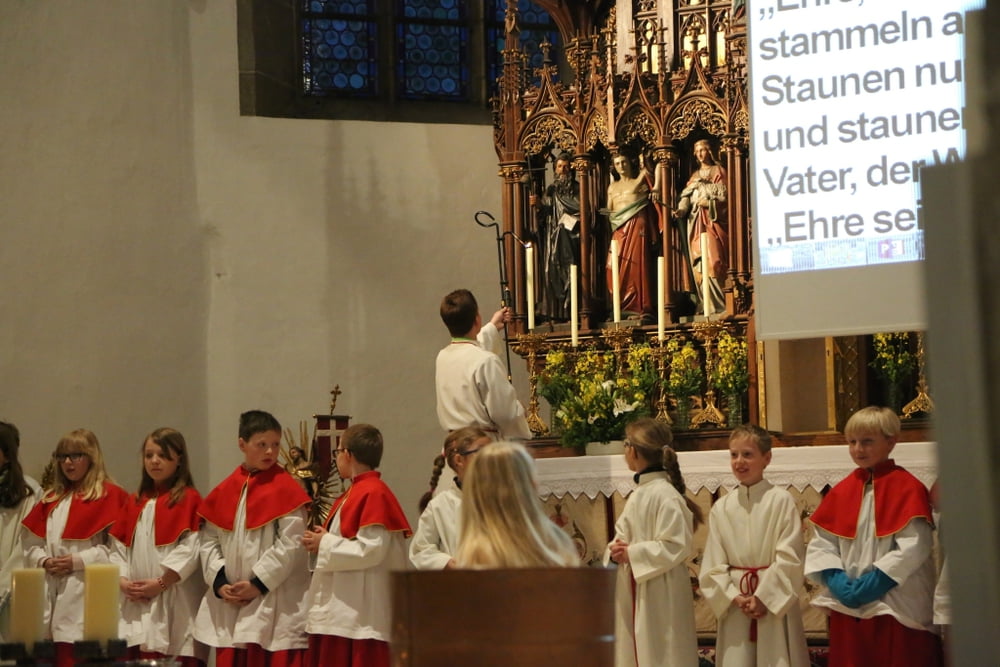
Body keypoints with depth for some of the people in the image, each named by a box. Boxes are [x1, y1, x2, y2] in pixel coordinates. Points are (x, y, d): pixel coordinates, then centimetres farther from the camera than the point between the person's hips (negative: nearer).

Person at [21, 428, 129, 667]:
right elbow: (31, 545, 17)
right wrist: (44, 561, -3)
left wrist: (78, 560, -15)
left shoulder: (110, 495, 0)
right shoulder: (51, 499, 20)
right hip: (51, 595, 6)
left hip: (88, 596, -6)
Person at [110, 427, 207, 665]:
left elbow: (190, 550, -11)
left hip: (176, 601, -5)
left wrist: (161, 583, -15)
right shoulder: (135, 502, 19)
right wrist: (122, 580, -2)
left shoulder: (189, 499, -1)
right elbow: (118, 547, 14)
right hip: (136, 603, 6)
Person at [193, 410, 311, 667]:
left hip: (275, 603, -5)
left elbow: (290, 543, -11)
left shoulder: (287, 489, -4)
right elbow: (209, 541, 9)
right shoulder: (224, 491, 11)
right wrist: (219, 581, -4)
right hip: (229, 602, 5)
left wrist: (259, 583, -12)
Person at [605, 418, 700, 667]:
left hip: (660, 595, -9)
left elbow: (677, 546, -21)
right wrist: (616, 549, -3)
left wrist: (632, 553, -19)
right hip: (633, 593, 9)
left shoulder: (665, 495, -16)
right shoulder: (639, 494, 13)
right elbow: (623, 534, 19)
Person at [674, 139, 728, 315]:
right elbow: (686, 196, 9)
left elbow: (724, 197, -2)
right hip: (696, 223, 5)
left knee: (714, 261, -16)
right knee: (699, 264, -4)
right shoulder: (695, 176, 22)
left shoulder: (719, 172, 8)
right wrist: (681, 209, -10)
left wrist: (709, 203, -16)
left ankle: (719, 304, -16)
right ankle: (709, 305, -3)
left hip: (713, 221, -5)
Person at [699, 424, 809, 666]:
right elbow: (713, 565, 5)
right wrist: (734, 597, -9)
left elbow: (790, 558, -8)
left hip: (775, 603, -3)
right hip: (735, 608, 3)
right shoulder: (721, 508, 6)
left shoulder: (781, 501, -5)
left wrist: (763, 596, -12)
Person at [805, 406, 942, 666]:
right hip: (848, 610, 5)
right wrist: (837, 580, -10)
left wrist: (874, 582, -19)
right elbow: (821, 542, 7)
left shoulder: (908, 488, -7)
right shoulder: (841, 491, 10)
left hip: (897, 610, -5)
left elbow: (914, 547, -15)